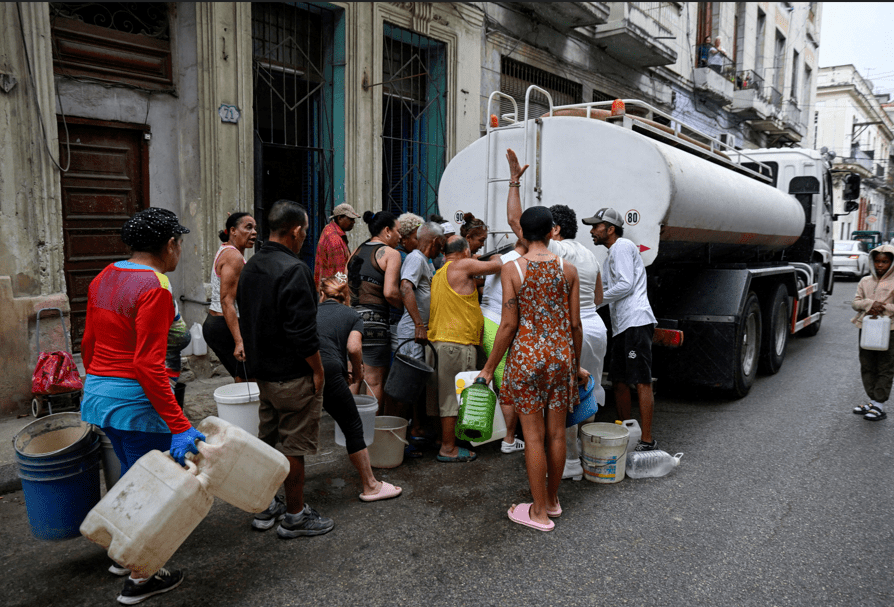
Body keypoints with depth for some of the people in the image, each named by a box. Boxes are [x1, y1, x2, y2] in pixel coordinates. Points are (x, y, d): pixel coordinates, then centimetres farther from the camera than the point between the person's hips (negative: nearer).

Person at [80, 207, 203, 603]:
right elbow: (148, 365, -25)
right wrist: (179, 426, -26)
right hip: (136, 398, -9)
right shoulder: (154, 289, -20)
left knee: (132, 472, 26)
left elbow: (88, 344, 14)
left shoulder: (103, 279, 7)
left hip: (99, 390, 9)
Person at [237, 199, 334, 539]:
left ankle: (264, 508, 32)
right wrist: (318, 370, -14)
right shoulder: (293, 269, -22)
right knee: (295, 446, 4)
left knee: (266, 440, 19)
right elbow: (303, 331, -24)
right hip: (293, 375, -9)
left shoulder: (251, 267, 8)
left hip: (262, 371, 9)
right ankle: (294, 516, 16)